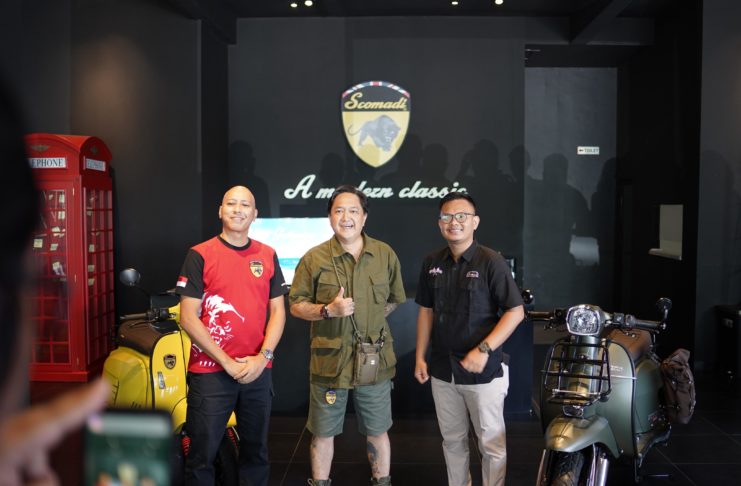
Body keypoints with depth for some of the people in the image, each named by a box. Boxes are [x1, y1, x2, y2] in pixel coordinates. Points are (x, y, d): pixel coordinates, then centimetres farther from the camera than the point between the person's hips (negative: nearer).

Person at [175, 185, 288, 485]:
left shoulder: (268, 255, 7)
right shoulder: (199, 255, -4)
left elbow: (277, 311, 7)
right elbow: (188, 318, -8)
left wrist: (262, 357, -7)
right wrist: (227, 362, -12)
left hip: (258, 371, 3)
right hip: (210, 370, -3)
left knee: (256, 451, 15)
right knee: (202, 455, 5)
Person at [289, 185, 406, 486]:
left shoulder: (385, 255, 2)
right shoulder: (314, 258, -5)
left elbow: (395, 299, 15)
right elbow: (296, 305, -2)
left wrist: (371, 318, 4)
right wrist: (329, 310, -17)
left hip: (375, 360, 1)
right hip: (329, 360, -1)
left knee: (377, 432, 15)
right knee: (323, 434, 12)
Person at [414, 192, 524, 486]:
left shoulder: (491, 262, -11)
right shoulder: (432, 263, 5)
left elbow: (516, 312, -12)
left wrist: (484, 350, -19)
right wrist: (420, 357, 9)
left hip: (483, 372, -5)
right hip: (442, 370, 5)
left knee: (491, 443, 5)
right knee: (452, 440, 16)